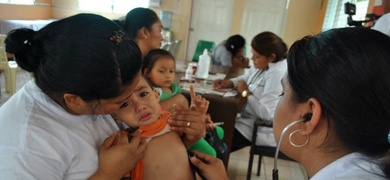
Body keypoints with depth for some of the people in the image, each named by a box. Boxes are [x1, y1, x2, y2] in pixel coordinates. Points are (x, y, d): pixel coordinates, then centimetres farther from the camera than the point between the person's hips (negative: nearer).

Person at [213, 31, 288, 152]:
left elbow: (266, 113, -33)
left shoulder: (278, 73, -27)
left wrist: (246, 92, -19)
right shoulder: (267, 65, 3)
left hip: (262, 131, -10)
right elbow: (247, 78, 20)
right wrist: (229, 83, 0)